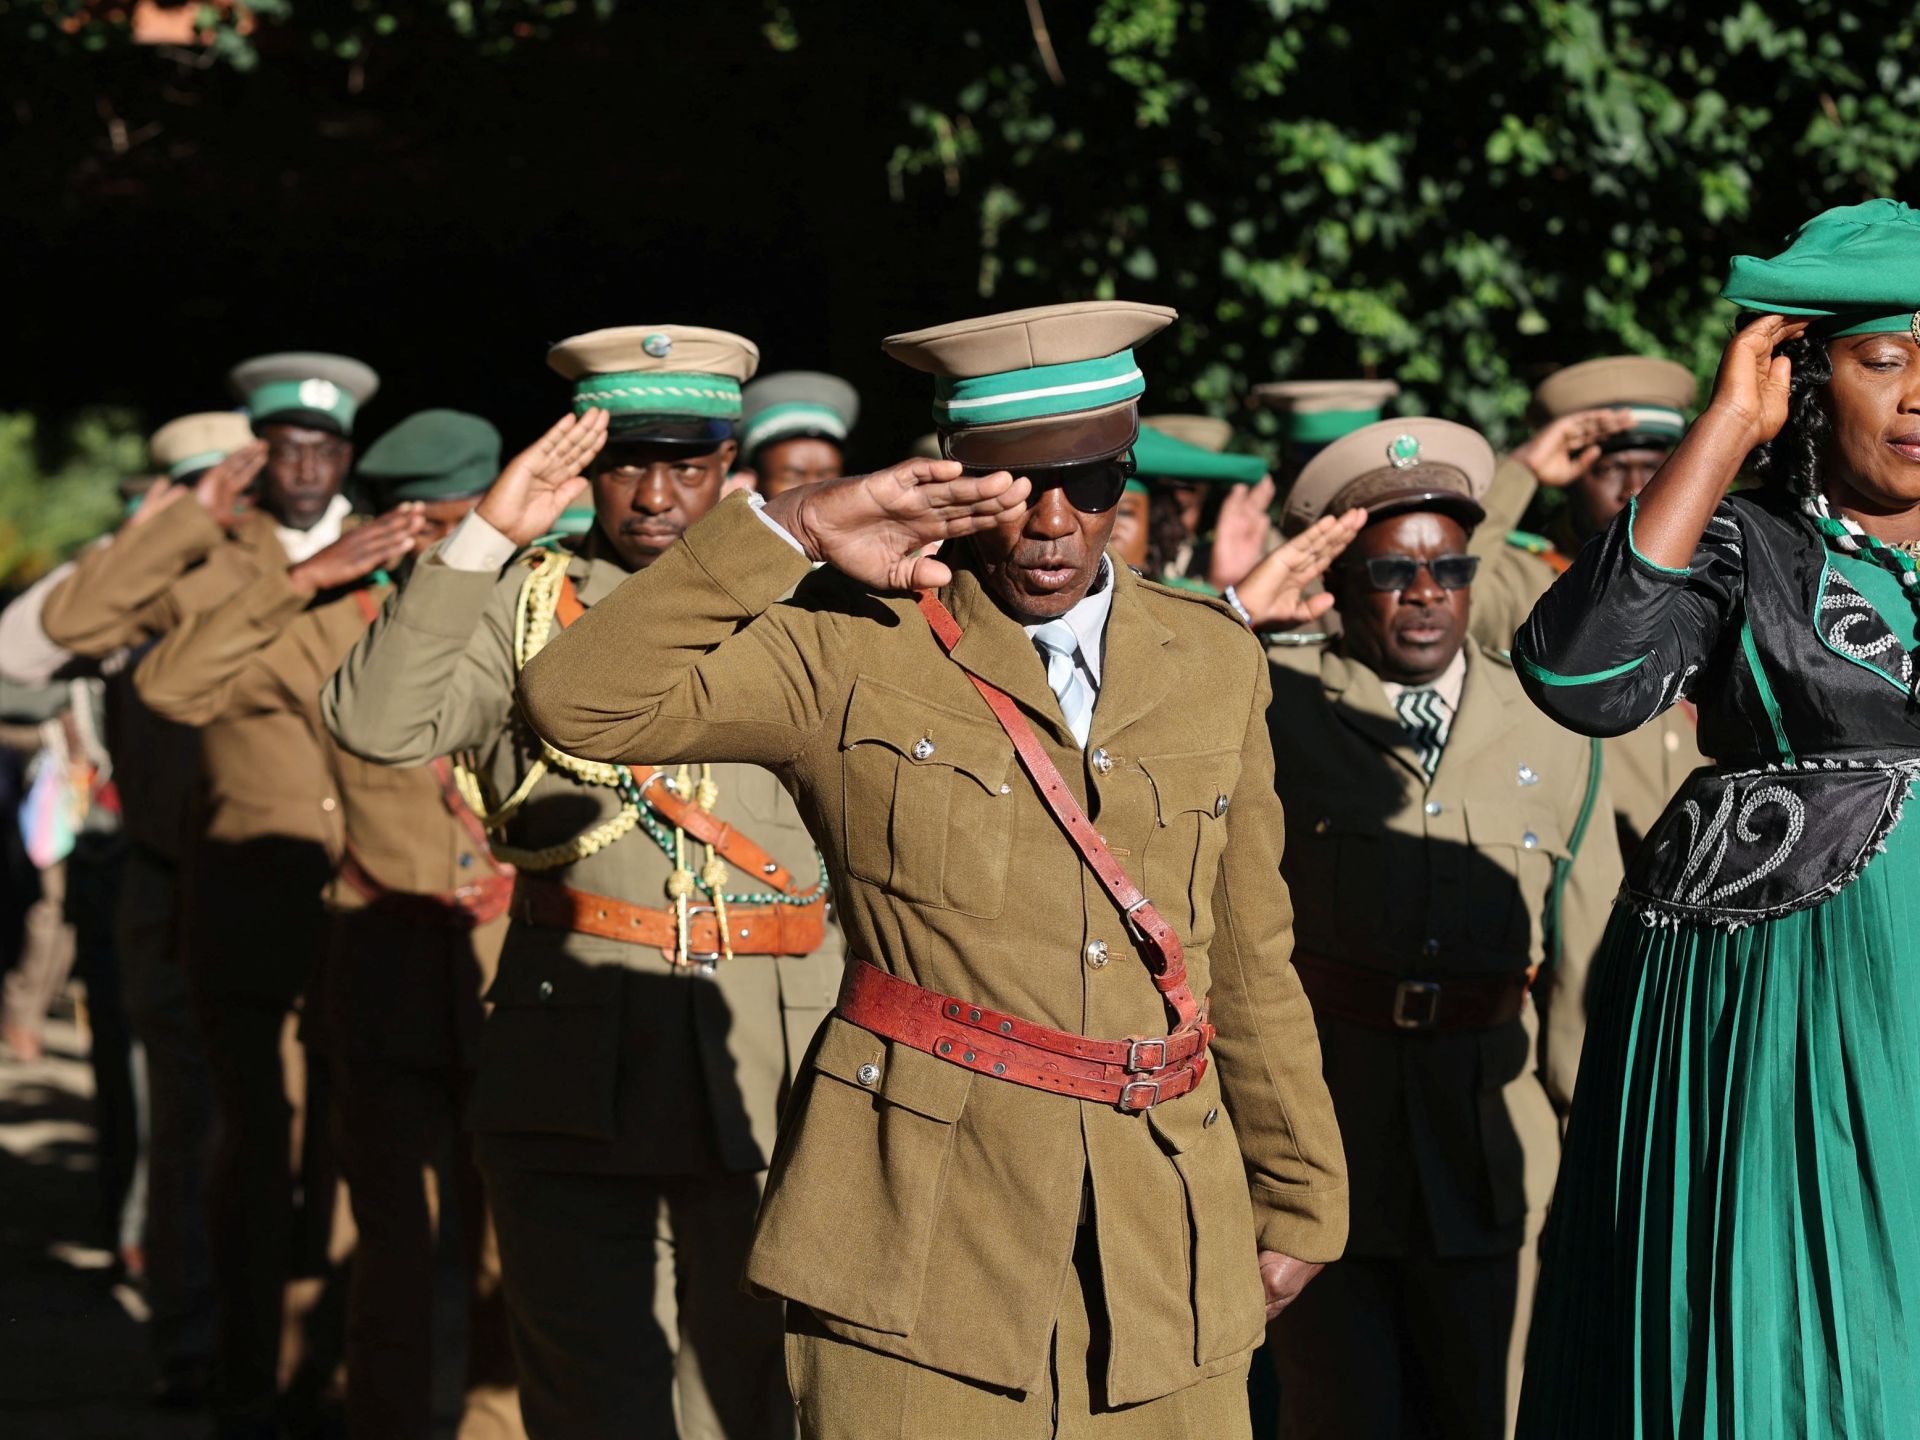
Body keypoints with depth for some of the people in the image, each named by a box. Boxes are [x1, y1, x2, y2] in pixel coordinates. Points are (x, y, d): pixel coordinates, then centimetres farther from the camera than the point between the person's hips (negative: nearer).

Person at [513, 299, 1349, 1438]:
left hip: (1161, 1224, 4)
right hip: (920, 1221, -3)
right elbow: (580, 703, -13)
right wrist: (798, 530, -15)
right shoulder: (850, 649, 0)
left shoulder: (1215, 663, 12)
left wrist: (1297, 1204, 21)